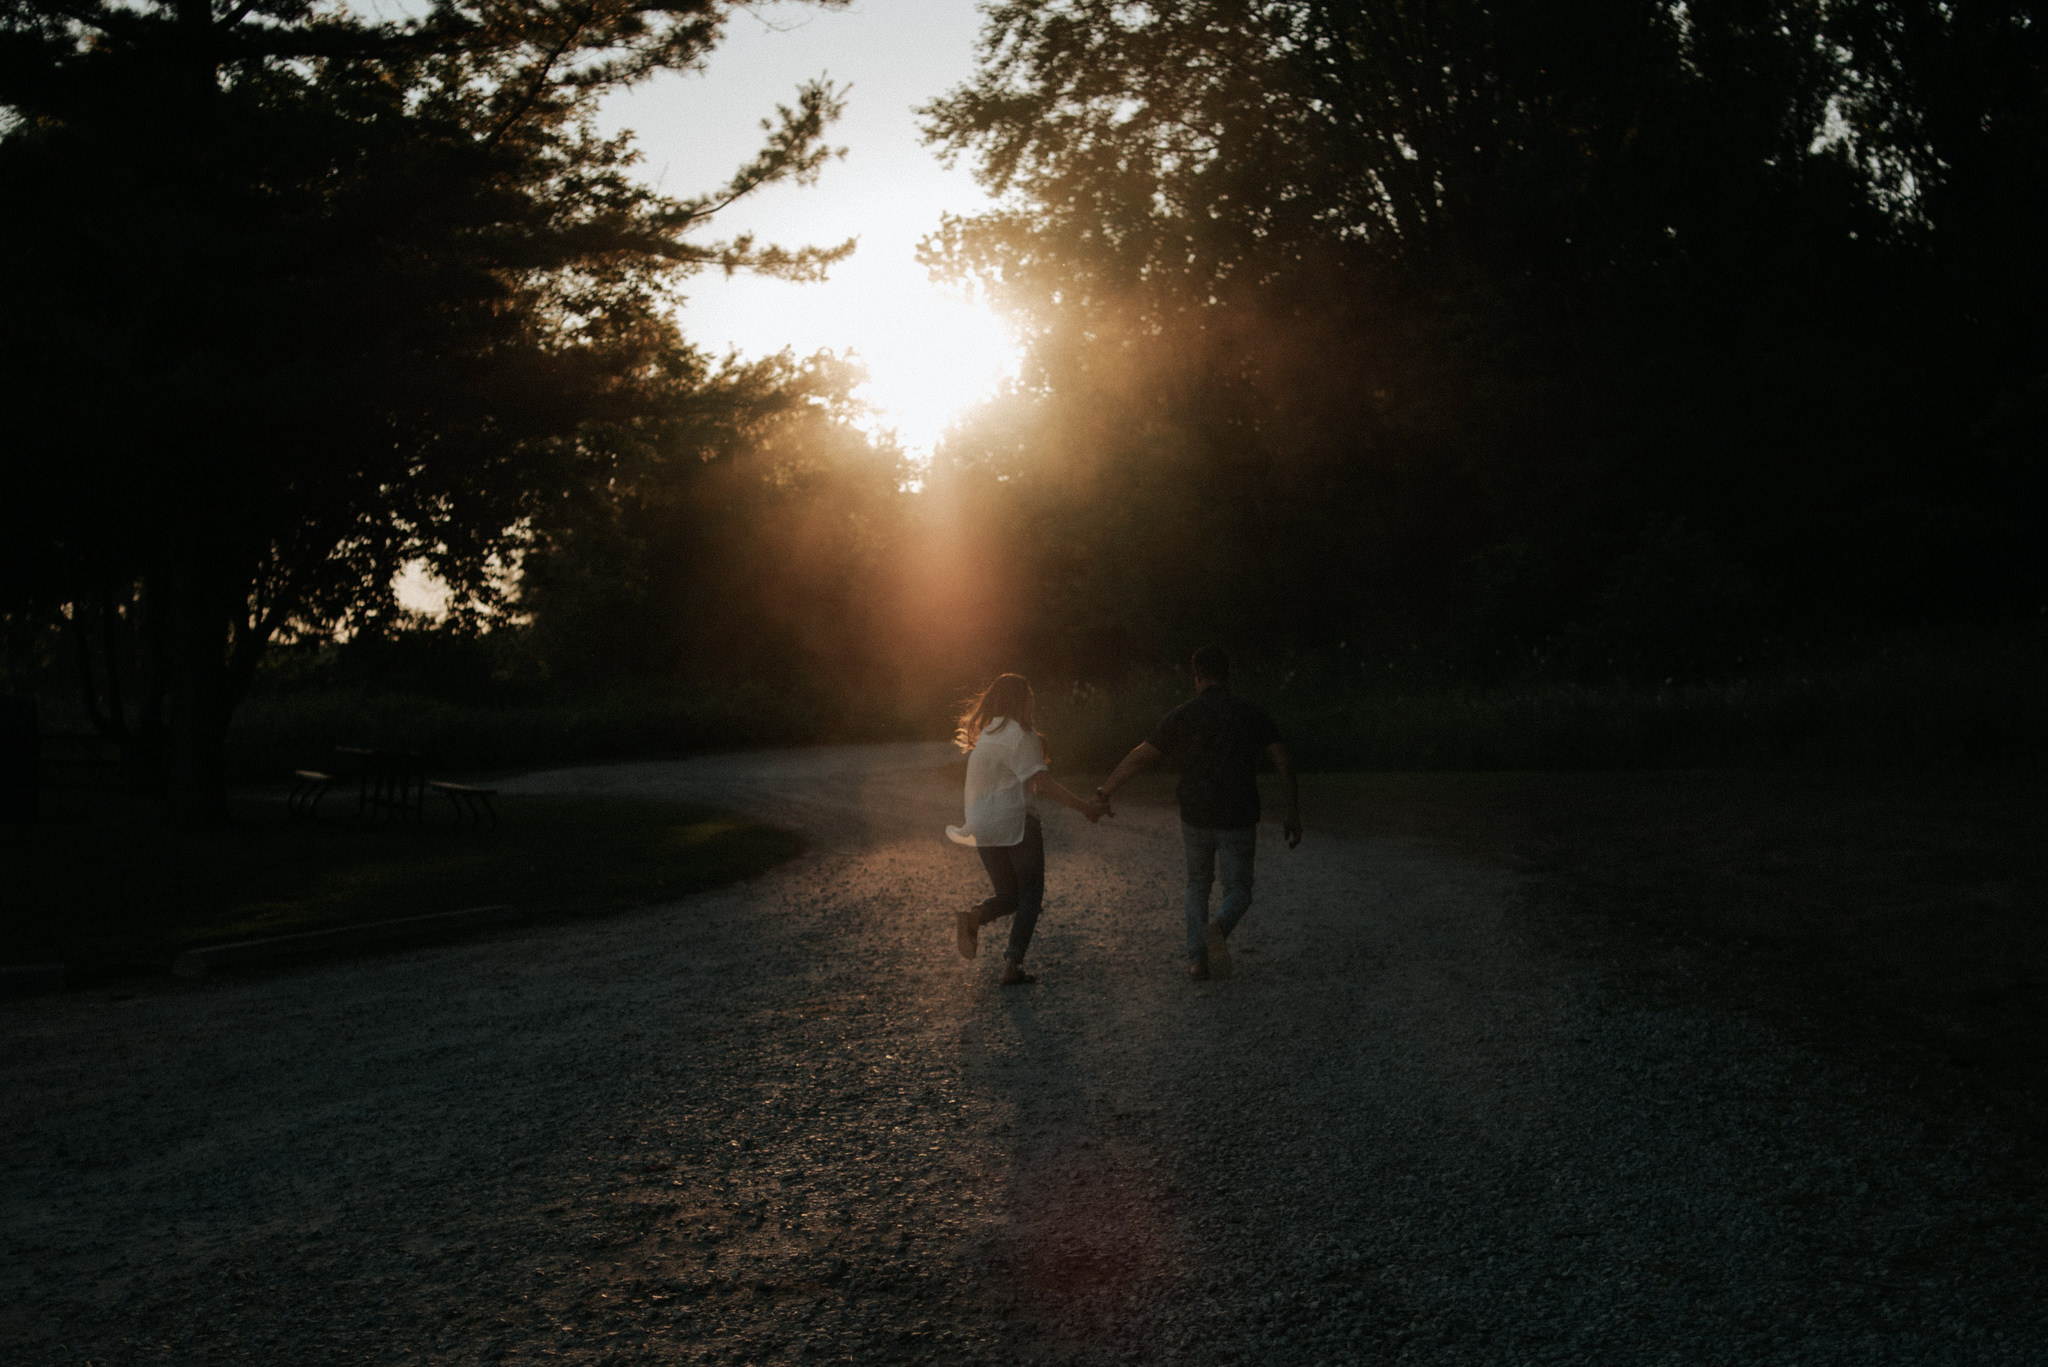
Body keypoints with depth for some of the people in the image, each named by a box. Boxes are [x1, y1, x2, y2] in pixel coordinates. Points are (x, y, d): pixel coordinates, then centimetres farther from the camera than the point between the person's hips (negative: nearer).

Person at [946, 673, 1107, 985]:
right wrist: (1083, 808, -19)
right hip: (1016, 820, -7)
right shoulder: (1019, 734, -12)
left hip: (982, 827, 7)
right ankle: (1013, 965, -5)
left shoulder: (983, 733, 12)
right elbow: (1041, 781, -19)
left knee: (1008, 895, 16)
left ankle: (972, 917, -14)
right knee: (1030, 897, 5)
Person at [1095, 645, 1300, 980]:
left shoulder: (1181, 716, -3)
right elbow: (1284, 763, -4)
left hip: (1195, 818, 1)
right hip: (1239, 820, 0)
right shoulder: (1252, 714, 0)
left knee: (1198, 886, 22)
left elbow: (1137, 758, -1)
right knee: (1238, 893, 11)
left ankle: (1197, 959, 11)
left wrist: (1103, 793, 10)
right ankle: (1218, 929, -22)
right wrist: (1293, 813, 4)